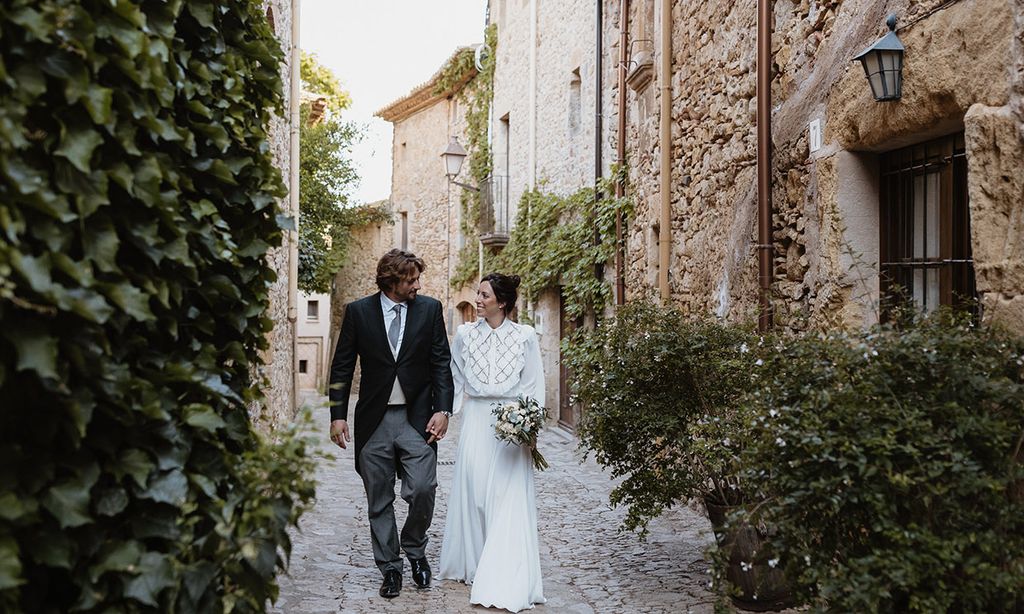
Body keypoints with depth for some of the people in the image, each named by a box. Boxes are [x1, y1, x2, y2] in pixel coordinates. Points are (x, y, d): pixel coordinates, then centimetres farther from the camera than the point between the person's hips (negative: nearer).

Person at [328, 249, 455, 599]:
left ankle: (415, 551, 16)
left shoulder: (430, 309, 2)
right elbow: (342, 367, 4)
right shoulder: (358, 312, 1)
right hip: (374, 420, 1)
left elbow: (441, 363, 3)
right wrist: (338, 415, -2)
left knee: (423, 489, -11)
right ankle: (390, 567, 21)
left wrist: (442, 409, -7)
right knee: (379, 501, 7)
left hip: (418, 417, 0)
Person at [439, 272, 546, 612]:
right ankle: (474, 565, 19)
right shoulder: (465, 334, 5)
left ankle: (505, 583, -2)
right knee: (473, 492, 3)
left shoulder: (525, 336, -2)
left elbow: (534, 385, 1)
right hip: (476, 422, 3)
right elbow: (454, 379, 15)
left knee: (508, 500, -5)